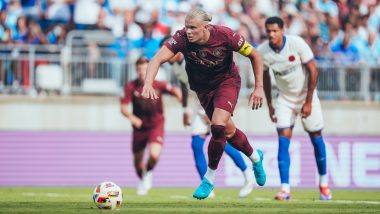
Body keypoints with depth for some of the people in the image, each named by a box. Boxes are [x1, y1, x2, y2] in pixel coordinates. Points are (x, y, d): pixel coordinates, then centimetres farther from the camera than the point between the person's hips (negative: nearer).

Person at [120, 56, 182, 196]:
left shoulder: (158, 85, -11)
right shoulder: (131, 87, -11)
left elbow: (177, 92, 4)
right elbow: (123, 108, -15)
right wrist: (131, 117, -35)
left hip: (156, 126, -2)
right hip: (139, 127, 2)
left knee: (154, 155, -25)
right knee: (137, 160, 10)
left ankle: (148, 173, 9)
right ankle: (143, 181, 42)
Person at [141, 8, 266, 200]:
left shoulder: (225, 36, -28)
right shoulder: (182, 38, -27)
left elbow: (254, 56, -14)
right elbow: (158, 59, -37)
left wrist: (259, 87, -15)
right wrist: (148, 84, -55)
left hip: (227, 81, -3)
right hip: (203, 88, 3)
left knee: (218, 125, -24)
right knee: (228, 131, 12)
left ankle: (209, 178, -6)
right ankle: (255, 157, 44)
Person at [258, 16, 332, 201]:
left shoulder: (297, 43, -23)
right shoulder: (262, 52, -14)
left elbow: (313, 71, -16)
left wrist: (308, 102, -16)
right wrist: (269, 104, 8)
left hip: (307, 95, -2)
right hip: (285, 99, 2)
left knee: (316, 138, 6)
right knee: (283, 140, -12)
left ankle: (323, 183, 24)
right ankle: (285, 189, -16)